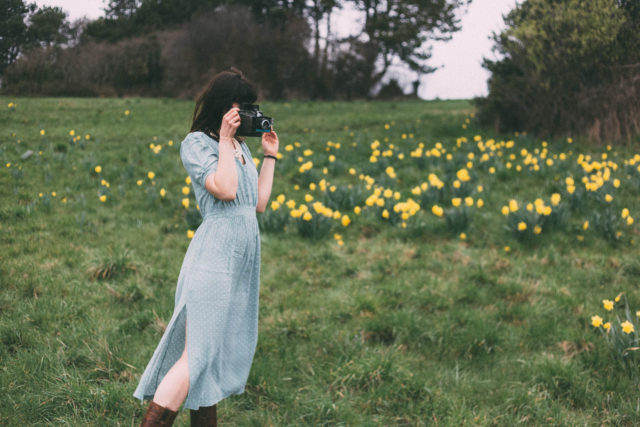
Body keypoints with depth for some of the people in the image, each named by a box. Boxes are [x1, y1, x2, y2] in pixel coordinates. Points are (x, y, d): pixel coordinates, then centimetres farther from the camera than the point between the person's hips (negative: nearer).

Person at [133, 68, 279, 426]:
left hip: (245, 257, 8)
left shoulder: (241, 146, 18)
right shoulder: (196, 143, -4)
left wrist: (270, 157, 17)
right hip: (215, 254, -8)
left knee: (219, 352, 10)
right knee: (196, 354, -12)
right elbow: (224, 189, -18)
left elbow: (259, 203, 16)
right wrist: (225, 140, -11)